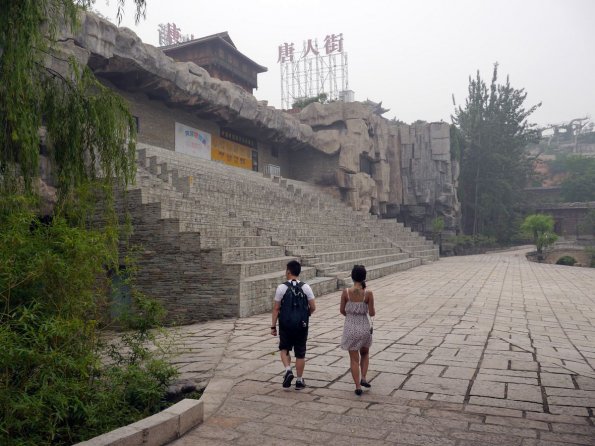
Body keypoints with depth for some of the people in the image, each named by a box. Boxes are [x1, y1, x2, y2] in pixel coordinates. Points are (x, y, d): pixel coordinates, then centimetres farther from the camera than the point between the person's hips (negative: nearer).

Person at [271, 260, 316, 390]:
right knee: (300, 353, 12)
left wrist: (273, 326, 0)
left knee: (284, 349, 19)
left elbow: (276, 308, -7)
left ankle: (288, 370, -2)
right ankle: (299, 380, 18)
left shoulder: (281, 287, -9)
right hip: (302, 325, 2)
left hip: (285, 325, -1)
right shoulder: (306, 287, -4)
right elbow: (313, 307, -2)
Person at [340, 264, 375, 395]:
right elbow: (372, 313, -9)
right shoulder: (368, 293, -14)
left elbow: (342, 310, -2)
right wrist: (374, 310, 13)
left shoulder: (346, 292, -12)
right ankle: (363, 378, 16)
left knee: (354, 359, 13)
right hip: (364, 327, 0)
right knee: (365, 353, 28)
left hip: (350, 328, 0)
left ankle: (358, 387, 14)